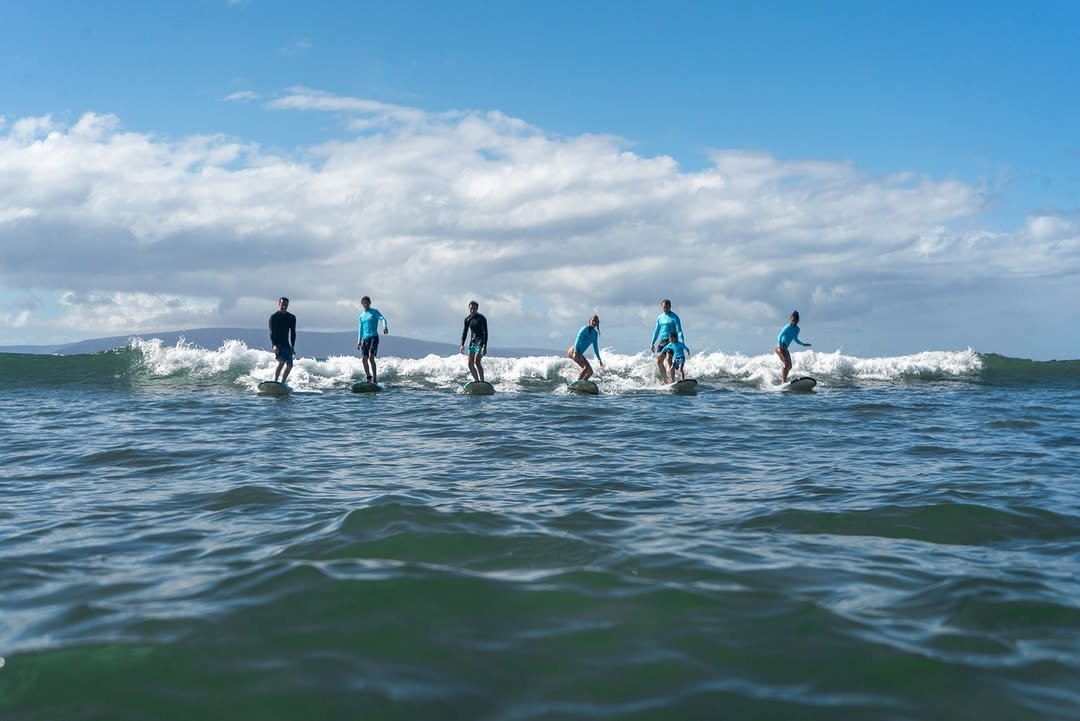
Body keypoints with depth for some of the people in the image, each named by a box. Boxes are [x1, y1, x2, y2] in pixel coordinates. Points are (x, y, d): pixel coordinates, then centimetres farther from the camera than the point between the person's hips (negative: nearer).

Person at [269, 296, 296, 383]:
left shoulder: (292, 318, 9)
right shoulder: (274, 317, -4)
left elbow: (293, 333, 12)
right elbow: (272, 333, -10)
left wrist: (292, 347, 7)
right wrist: (274, 345, -24)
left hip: (286, 344, 6)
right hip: (277, 344, -5)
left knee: (290, 365, 1)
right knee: (281, 361, -25)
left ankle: (282, 383, 12)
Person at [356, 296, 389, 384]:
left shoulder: (374, 312, 1)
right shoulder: (362, 316, 18)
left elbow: (382, 318, -15)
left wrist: (385, 326, -36)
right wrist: (359, 341, 14)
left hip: (374, 337, -6)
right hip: (365, 338, 6)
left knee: (371, 357, -17)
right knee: (364, 358, 1)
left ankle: (374, 379, -15)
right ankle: (369, 378, 12)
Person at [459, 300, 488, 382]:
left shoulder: (482, 319, -11)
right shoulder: (467, 319, 5)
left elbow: (485, 333, -15)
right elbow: (464, 332, 13)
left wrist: (485, 347, -22)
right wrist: (462, 345, 5)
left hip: (480, 341, -7)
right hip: (472, 341, 7)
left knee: (476, 362, -21)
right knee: (470, 364, 2)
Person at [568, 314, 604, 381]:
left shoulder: (595, 333, 13)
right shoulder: (585, 329, -10)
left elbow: (595, 347, 22)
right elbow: (578, 339, -20)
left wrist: (599, 359, 23)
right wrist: (575, 352, -32)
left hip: (579, 353, 9)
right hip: (573, 351, -9)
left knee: (590, 371, 7)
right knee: (586, 366, -27)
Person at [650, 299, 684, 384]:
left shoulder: (674, 317, -5)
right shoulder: (660, 317, 14)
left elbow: (679, 331, -11)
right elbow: (657, 331, 21)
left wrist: (681, 343, -23)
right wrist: (652, 343, 16)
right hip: (662, 341, 7)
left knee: (669, 359, -21)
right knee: (659, 361, 4)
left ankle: (672, 381, -21)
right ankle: (664, 380, 15)